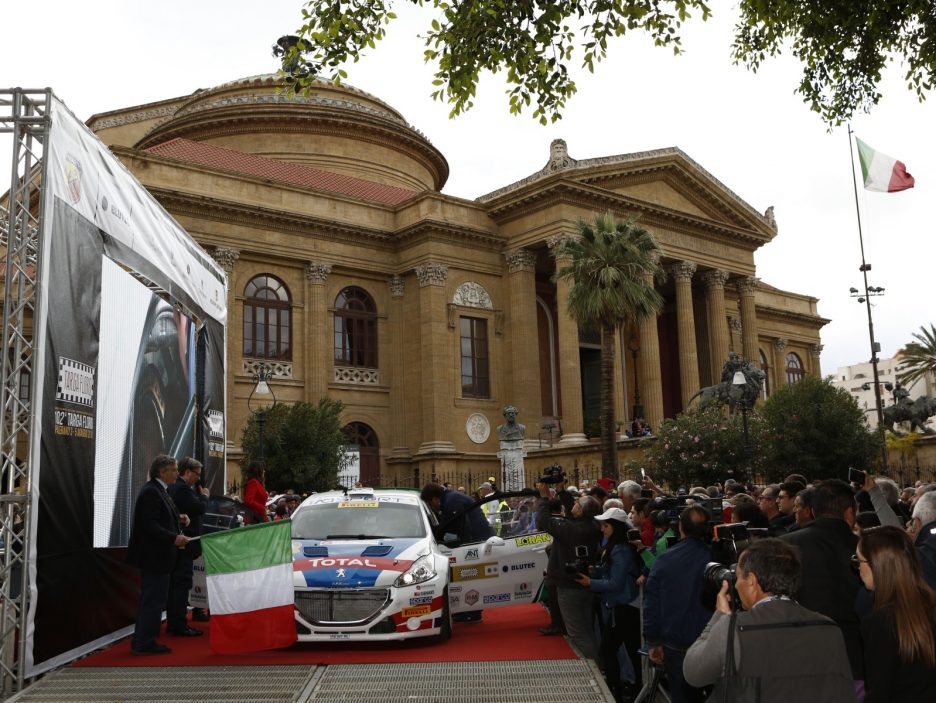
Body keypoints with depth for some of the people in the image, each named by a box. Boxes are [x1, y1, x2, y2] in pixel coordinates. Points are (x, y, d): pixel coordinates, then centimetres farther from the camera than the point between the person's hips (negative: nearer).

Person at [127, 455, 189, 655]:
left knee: (150, 599, 18)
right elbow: (149, 525, -25)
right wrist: (173, 538, -27)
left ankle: (141, 641, 27)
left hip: (155, 556, 11)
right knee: (154, 599, -4)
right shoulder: (151, 492, -19)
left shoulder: (158, 490, 13)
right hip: (154, 556, -11)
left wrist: (178, 519, 6)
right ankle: (145, 642, 4)